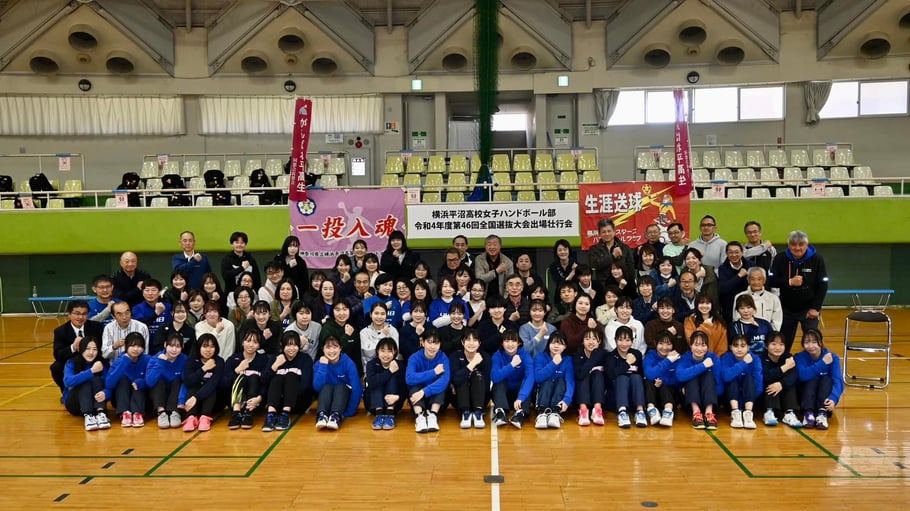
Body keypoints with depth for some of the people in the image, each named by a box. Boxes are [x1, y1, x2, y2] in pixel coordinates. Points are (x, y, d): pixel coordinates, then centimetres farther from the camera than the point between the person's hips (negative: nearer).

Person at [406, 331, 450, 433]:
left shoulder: (443, 358, -13)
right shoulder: (415, 358, -13)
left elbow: (444, 380, -31)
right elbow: (409, 378, -31)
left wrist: (424, 391, -43)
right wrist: (433, 372, -30)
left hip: (436, 398, 0)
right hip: (417, 400, 0)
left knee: (441, 385, -27)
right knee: (414, 384, -27)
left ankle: (433, 415, -34)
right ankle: (420, 416, -38)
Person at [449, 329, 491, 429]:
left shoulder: (485, 358, -7)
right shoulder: (455, 356, -9)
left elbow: (486, 386, -14)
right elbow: (456, 380, -28)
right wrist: (472, 364, -32)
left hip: (479, 399, 1)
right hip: (460, 399, 0)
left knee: (478, 375, -24)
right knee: (462, 379, -26)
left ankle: (478, 412, -35)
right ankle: (465, 413, -35)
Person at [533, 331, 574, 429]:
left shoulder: (568, 360, -6)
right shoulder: (540, 357, -6)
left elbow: (570, 381, -20)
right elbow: (537, 377, -21)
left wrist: (567, 399, -38)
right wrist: (553, 363, -26)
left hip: (560, 393, 1)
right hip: (542, 393, -1)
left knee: (561, 380, -25)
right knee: (548, 380, -28)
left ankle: (555, 413, -45)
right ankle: (542, 413, -48)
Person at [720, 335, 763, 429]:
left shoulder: (755, 359, -9)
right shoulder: (726, 358, -11)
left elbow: (759, 385, -17)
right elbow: (726, 376, -32)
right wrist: (743, 363, -33)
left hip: (749, 397, 1)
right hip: (732, 398, 0)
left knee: (749, 377, -23)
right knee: (733, 378, -25)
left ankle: (748, 413, -36)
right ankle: (735, 412, -35)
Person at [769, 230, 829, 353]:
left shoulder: (817, 259, -10)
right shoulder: (780, 259, -7)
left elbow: (822, 286, -9)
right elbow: (771, 281, -10)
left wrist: (815, 308, -13)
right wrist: (789, 282, -27)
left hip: (809, 308, -2)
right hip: (786, 309, 2)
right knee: (783, 343, 9)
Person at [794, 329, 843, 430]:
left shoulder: (832, 358, -6)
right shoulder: (799, 357, -6)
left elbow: (838, 381, -21)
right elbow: (803, 376, -26)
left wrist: (833, 398, -39)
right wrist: (822, 363, -28)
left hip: (825, 399, 1)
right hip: (805, 397, 0)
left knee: (827, 379, -25)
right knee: (812, 379, -26)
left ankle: (822, 413, -40)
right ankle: (808, 412, -41)